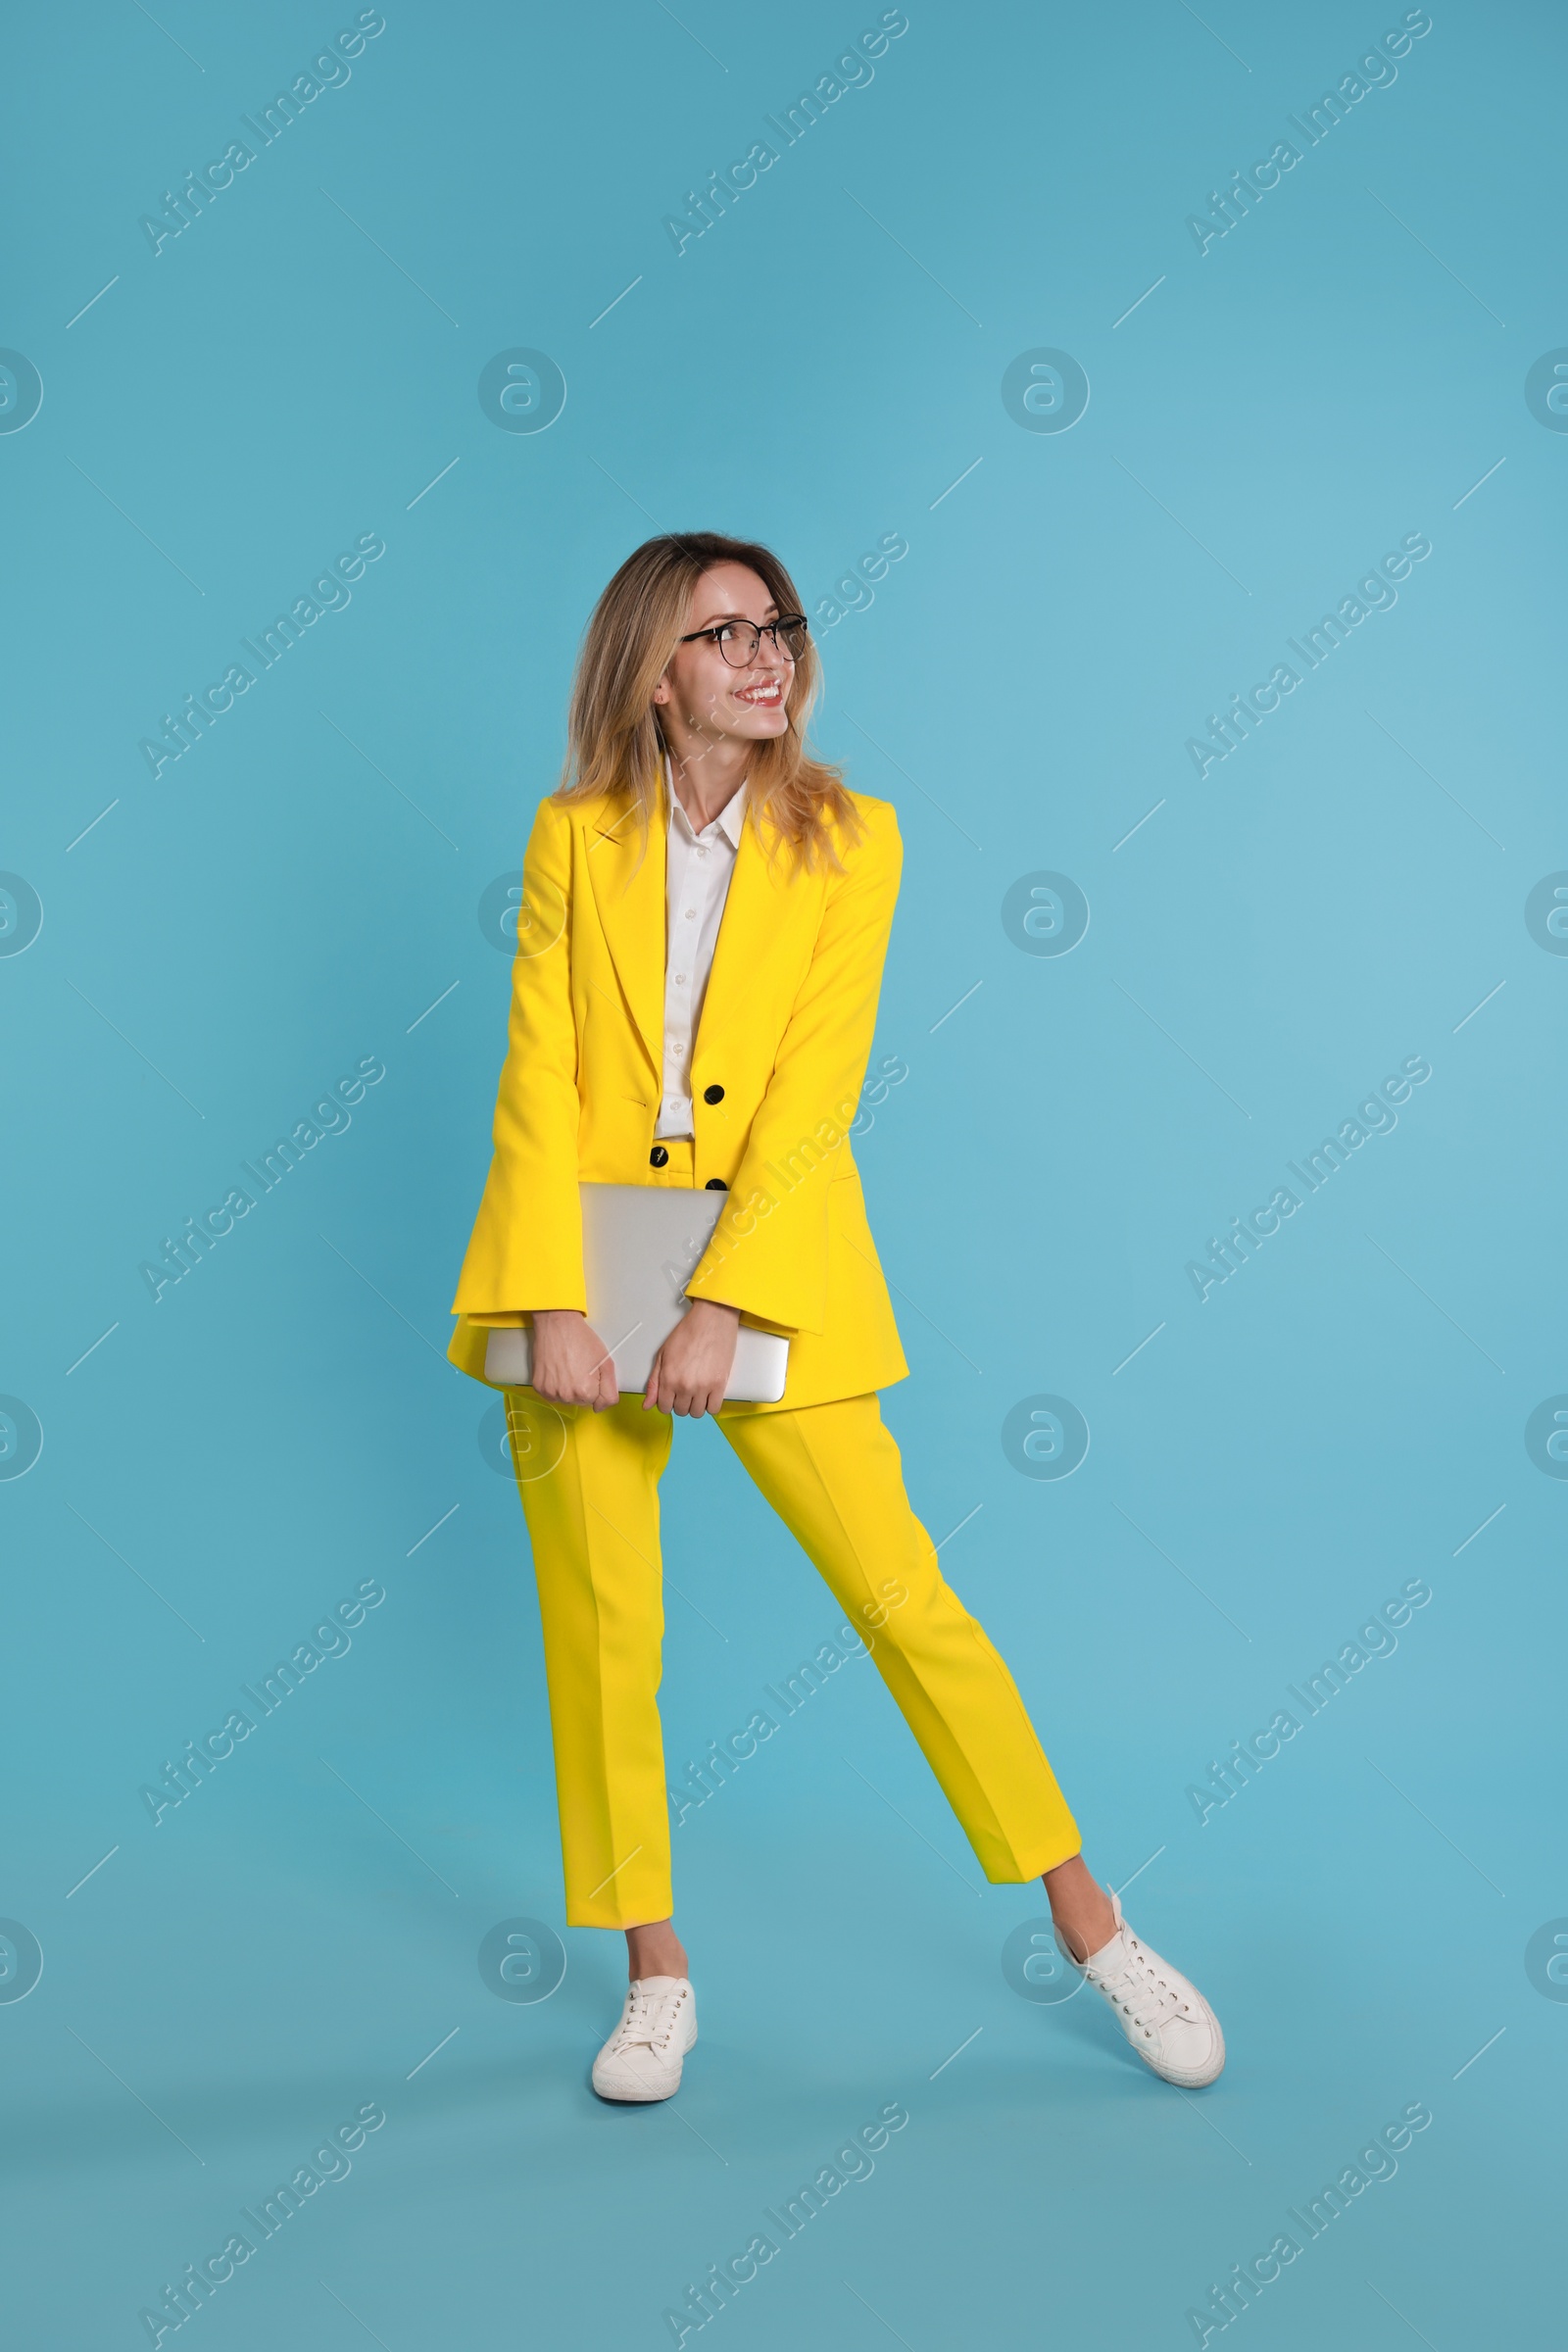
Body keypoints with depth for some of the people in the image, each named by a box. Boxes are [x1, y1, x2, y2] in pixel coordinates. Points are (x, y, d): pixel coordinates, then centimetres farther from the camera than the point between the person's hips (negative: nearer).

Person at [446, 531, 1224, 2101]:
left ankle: (1089, 1921, 17)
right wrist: (553, 1307, -12)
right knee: (600, 1638, 6)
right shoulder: (574, 837, 3)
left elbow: (813, 1097, -9)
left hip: (771, 1268, -1)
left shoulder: (848, 841, -1)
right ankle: (655, 1971, 25)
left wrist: (719, 1306, -17)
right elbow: (538, 1078, -3)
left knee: (905, 1600, -1)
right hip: (587, 1268, 2)